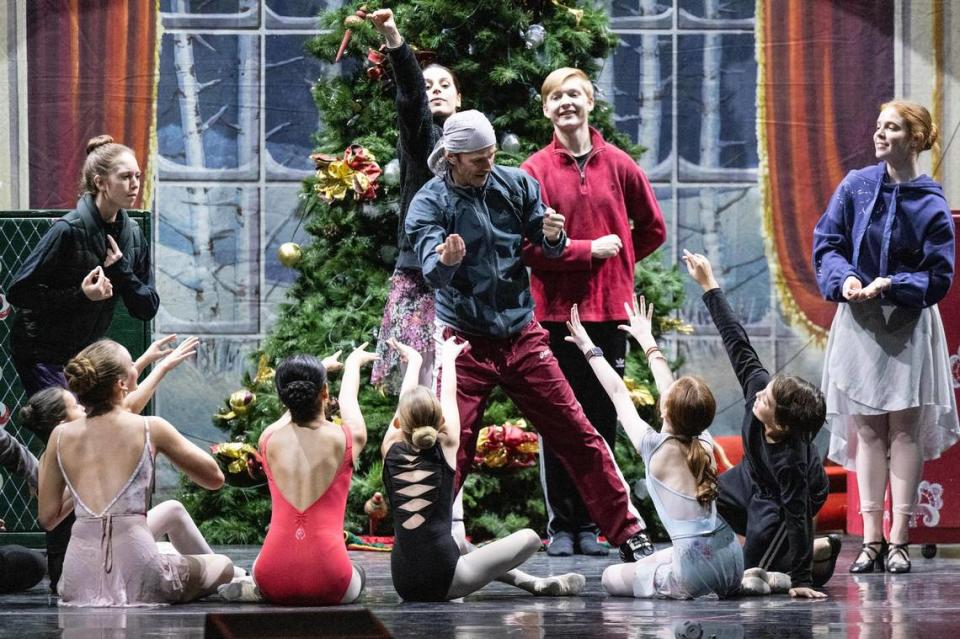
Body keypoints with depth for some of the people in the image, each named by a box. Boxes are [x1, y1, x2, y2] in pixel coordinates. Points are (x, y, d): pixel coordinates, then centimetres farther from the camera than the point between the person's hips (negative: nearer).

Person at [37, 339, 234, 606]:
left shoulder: (61, 436, 6)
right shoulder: (151, 429, -2)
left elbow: (47, 517, 11)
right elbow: (215, 478, 10)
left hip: (80, 583, 6)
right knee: (224, 566, 21)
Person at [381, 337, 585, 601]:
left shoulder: (391, 450, 4)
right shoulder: (445, 448, -1)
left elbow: (405, 402, 25)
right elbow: (448, 396, 19)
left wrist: (414, 361, 43)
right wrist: (448, 357, 37)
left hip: (404, 584, 4)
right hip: (445, 580, -4)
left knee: (463, 549, 36)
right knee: (529, 539, 9)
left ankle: (529, 582, 32)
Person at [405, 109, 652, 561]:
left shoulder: (516, 185, 2)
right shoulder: (431, 202, -7)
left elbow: (549, 249, 3)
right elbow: (431, 271, -20)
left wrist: (553, 237, -22)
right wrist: (445, 261, -45)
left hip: (522, 336, 3)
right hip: (466, 341, -3)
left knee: (577, 435, 2)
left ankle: (628, 534, 8)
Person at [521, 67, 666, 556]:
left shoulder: (618, 166, 6)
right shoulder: (535, 170, -1)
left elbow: (653, 229, 18)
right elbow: (527, 246, -7)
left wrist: (620, 261, 10)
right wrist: (589, 250, -8)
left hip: (609, 311, 2)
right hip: (555, 310, -2)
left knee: (602, 420, 3)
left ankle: (592, 525, 10)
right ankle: (561, 526, 6)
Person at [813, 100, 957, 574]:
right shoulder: (855, 187, 1)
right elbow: (826, 244, 3)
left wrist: (892, 285, -22)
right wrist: (845, 278, -16)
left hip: (909, 326, -3)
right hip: (858, 322, 3)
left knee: (905, 428, 0)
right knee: (867, 431, 5)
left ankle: (899, 540, 3)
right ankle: (872, 540, 8)